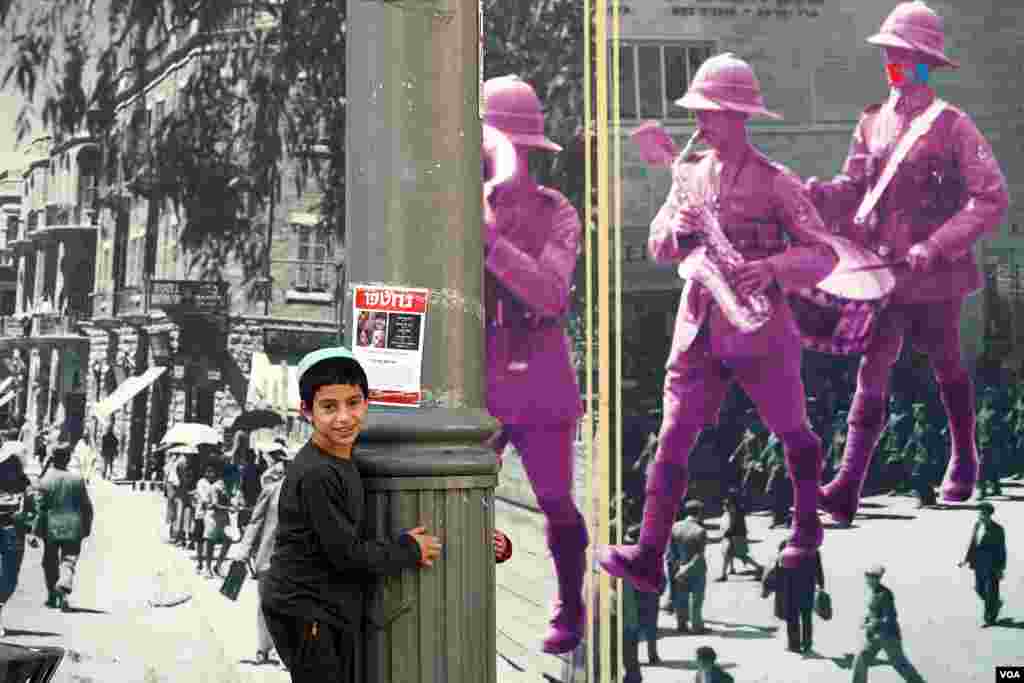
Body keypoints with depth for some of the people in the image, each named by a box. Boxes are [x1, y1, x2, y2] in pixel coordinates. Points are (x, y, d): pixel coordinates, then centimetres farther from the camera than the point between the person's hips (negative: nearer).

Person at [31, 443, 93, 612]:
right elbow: (87, 506, 2)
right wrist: (86, 528, 12)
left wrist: (36, 531, -2)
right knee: (69, 560, 2)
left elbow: (39, 508, -8)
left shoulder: (45, 480, -7)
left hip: (51, 528, 0)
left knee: (51, 563, 15)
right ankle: (64, 587, -25)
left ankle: (52, 597, 23)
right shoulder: (77, 479, -3)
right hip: (73, 529, 0)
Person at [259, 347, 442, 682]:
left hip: (331, 609, 9)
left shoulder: (345, 461, 6)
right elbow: (345, 552, -20)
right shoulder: (315, 475, -24)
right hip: (306, 614, -9)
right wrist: (410, 551, -8)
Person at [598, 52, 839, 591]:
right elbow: (658, 248, 8)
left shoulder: (775, 181, -6)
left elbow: (823, 254, -6)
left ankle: (807, 526, 37)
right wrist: (679, 229, -14)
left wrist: (772, 269, -24)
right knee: (673, 438, -5)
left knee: (791, 431, 13)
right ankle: (648, 557, -8)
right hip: (699, 328, 4)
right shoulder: (690, 173, 8)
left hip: (761, 329, -3)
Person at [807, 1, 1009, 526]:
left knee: (946, 367, 15)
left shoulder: (952, 126, -10)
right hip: (881, 271, 3)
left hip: (935, 276, -3)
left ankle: (963, 462, 37)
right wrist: (817, 194, -15)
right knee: (872, 372, -3)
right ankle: (848, 486, -7)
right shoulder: (872, 123, 5)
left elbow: (992, 198, -12)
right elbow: (852, 188, 8)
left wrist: (937, 245, -21)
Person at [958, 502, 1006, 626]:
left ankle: (990, 619, 13)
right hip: (979, 563, 6)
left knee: (990, 591, 0)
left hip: (992, 564, -6)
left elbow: (1002, 549, -10)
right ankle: (996, 604, 38)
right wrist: (966, 560, 1)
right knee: (979, 589, 11)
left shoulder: (997, 529, -13)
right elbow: (972, 544, 9)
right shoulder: (977, 525, 4)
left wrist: (1001, 569, -11)